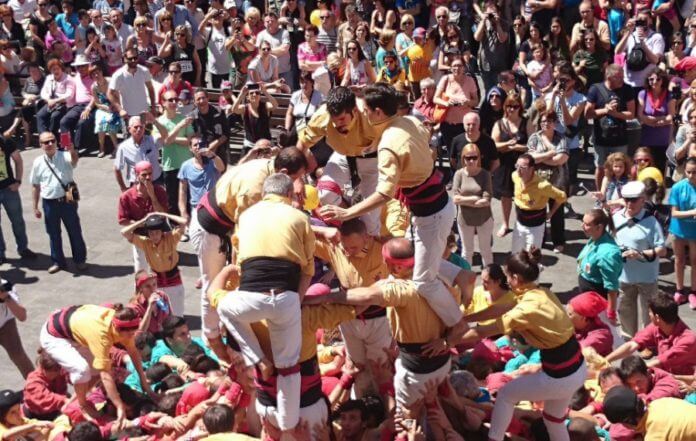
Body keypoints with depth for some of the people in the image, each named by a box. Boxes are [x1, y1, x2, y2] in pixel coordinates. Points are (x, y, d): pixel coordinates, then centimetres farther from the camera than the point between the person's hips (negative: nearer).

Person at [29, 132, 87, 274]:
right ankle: (58, 261, 27)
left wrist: (72, 150, -56)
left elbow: (75, 160, -33)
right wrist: (35, 207, 7)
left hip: (67, 200, -2)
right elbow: (35, 186, 7)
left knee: (74, 231, 8)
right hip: (49, 203, 2)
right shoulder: (38, 162, 0)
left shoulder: (65, 156, -7)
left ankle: (80, 259, 24)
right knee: (53, 234, 13)